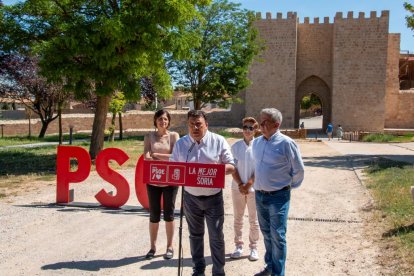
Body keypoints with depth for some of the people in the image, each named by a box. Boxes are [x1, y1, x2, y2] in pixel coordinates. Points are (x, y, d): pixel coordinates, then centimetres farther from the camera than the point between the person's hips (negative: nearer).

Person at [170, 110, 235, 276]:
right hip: (190, 197, 3)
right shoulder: (181, 143, -1)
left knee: (216, 237, 3)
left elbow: (231, 167, -6)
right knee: (195, 235, 16)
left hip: (213, 198, -2)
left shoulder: (218, 141, -8)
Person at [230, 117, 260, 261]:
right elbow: (233, 167, -1)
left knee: (254, 220, 6)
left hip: (254, 188, -2)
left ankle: (253, 248, 18)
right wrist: (240, 184, -10)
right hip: (237, 188, 2)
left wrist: (248, 185, -12)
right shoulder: (236, 146, -1)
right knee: (238, 218, 10)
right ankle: (238, 246, 22)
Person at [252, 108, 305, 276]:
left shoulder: (286, 143, -14)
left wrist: (289, 186, 5)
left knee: (277, 236, -1)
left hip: (278, 196, -6)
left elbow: (299, 170, -6)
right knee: (266, 234, 18)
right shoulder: (256, 143, 5)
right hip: (259, 195, 6)